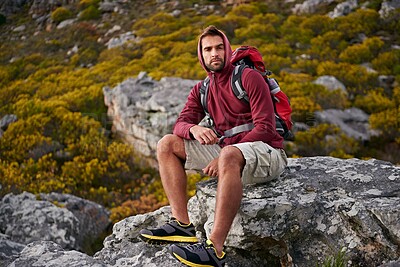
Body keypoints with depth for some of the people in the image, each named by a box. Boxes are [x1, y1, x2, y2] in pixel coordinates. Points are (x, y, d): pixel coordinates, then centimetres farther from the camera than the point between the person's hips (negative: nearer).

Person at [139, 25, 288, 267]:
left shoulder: (249, 77, -6)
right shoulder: (201, 90, 14)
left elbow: (265, 128, -14)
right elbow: (180, 125, 3)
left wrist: (221, 158, -22)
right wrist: (194, 129, -24)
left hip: (266, 154, -7)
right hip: (227, 150, 7)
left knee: (229, 154, -41)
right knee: (167, 145, -3)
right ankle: (182, 225, -14)